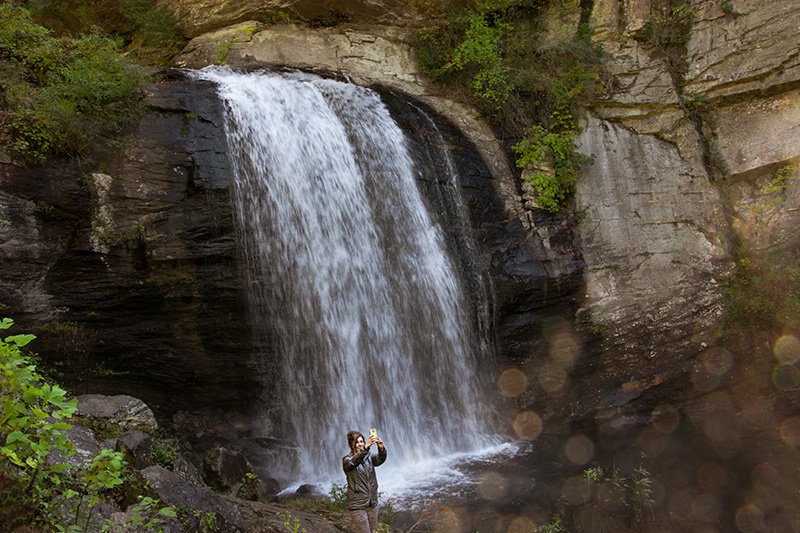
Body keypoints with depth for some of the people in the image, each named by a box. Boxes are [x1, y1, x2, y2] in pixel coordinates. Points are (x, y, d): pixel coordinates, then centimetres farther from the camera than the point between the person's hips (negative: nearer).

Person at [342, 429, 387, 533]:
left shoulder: (369, 456, 6)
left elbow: (380, 459, -14)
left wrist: (381, 448, -36)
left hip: (372, 503, 5)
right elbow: (354, 462, -29)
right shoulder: (347, 460, -6)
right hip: (357, 505, -5)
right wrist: (366, 447, -45)